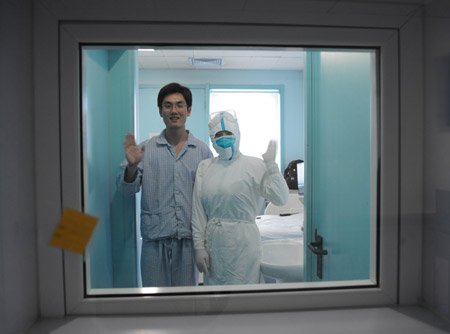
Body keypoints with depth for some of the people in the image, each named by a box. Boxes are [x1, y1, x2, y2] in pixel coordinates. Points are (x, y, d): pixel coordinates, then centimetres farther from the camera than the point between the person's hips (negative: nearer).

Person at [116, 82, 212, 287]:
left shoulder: (202, 150, 3)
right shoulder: (146, 148, 2)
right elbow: (127, 189, 0)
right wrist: (132, 165, -19)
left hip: (190, 237, 1)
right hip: (155, 238, 0)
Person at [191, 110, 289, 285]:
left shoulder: (254, 165, -5)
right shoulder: (204, 167, 5)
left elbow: (280, 198, -15)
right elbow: (198, 212, 5)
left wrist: (271, 164, -17)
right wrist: (199, 247, 3)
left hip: (243, 243, -3)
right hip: (214, 243, 3)